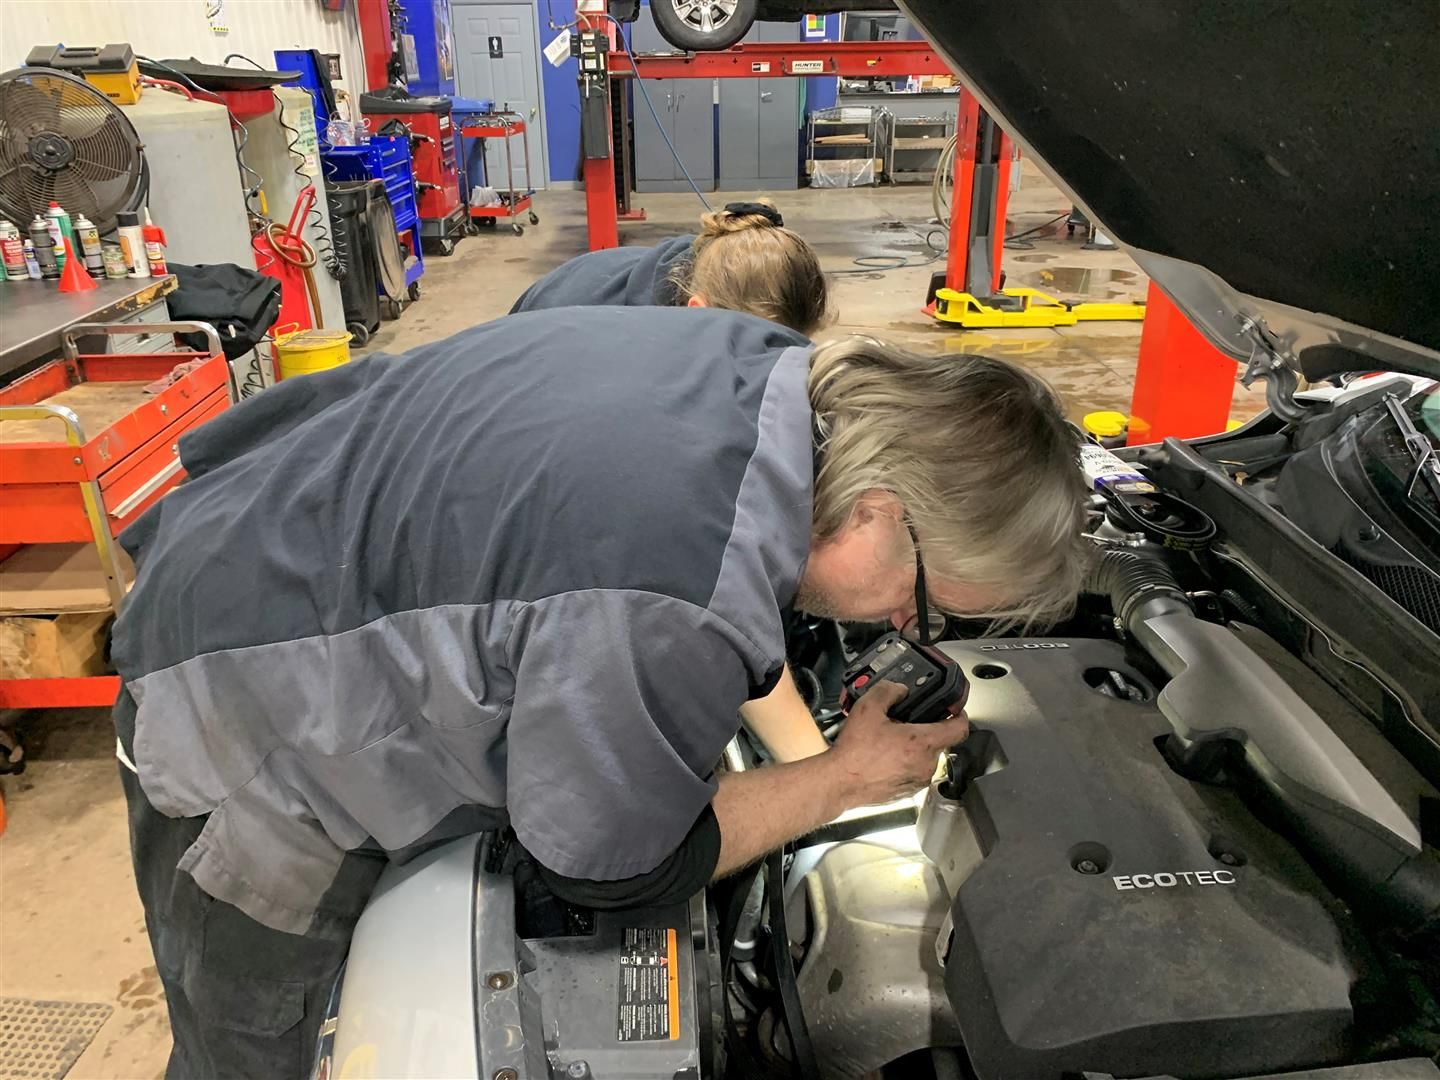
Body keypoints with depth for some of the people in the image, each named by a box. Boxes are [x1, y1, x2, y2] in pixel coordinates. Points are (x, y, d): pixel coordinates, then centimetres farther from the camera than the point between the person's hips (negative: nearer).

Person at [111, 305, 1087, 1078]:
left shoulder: (776, 368, -13)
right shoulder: (668, 610, -41)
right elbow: (610, 867, -20)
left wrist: (808, 754, 7)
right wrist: (845, 780, -12)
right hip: (246, 722, -8)